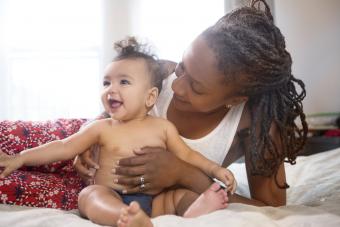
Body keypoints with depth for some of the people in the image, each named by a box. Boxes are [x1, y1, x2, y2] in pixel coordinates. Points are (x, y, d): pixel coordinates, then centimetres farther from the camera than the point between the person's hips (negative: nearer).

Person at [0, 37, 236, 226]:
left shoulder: (163, 127, 9)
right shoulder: (102, 128, 8)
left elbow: (187, 155, 14)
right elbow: (64, 148, 8)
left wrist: (215, 169, -1)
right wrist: (20, 158, 4)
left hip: (155, 200, 2)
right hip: (111, 200, -2)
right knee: (88, 195, -32)